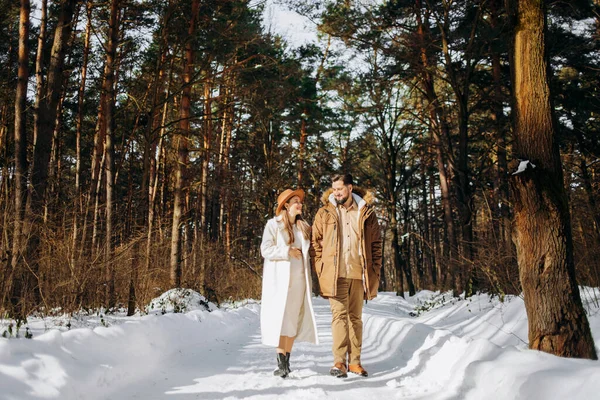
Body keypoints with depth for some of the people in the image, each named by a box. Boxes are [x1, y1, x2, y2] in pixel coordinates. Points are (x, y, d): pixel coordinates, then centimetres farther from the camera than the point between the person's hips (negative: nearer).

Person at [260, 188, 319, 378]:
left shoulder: (304, 227, 14)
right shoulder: (273, 225, -1)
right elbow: (265, 250, -8)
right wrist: (288, 252, -13)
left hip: (299, 279, 5)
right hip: (280, 279, -5)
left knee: (294, 320, 4)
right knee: (281, 320, -9)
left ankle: (287, 361, 11)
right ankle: (281, 363, -8)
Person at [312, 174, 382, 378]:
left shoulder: (366, 212, 7)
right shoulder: (324, 213, 5)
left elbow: (376, 242, 11)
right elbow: (316, 242, 7)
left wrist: (374, 268, 3)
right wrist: (320, 268, -2)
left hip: (359, 273, 2)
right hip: (335, 274, -2)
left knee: (356, 317, 10)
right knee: (339, 315, -8)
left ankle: (354, 361, 17)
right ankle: (339, 362, -8)